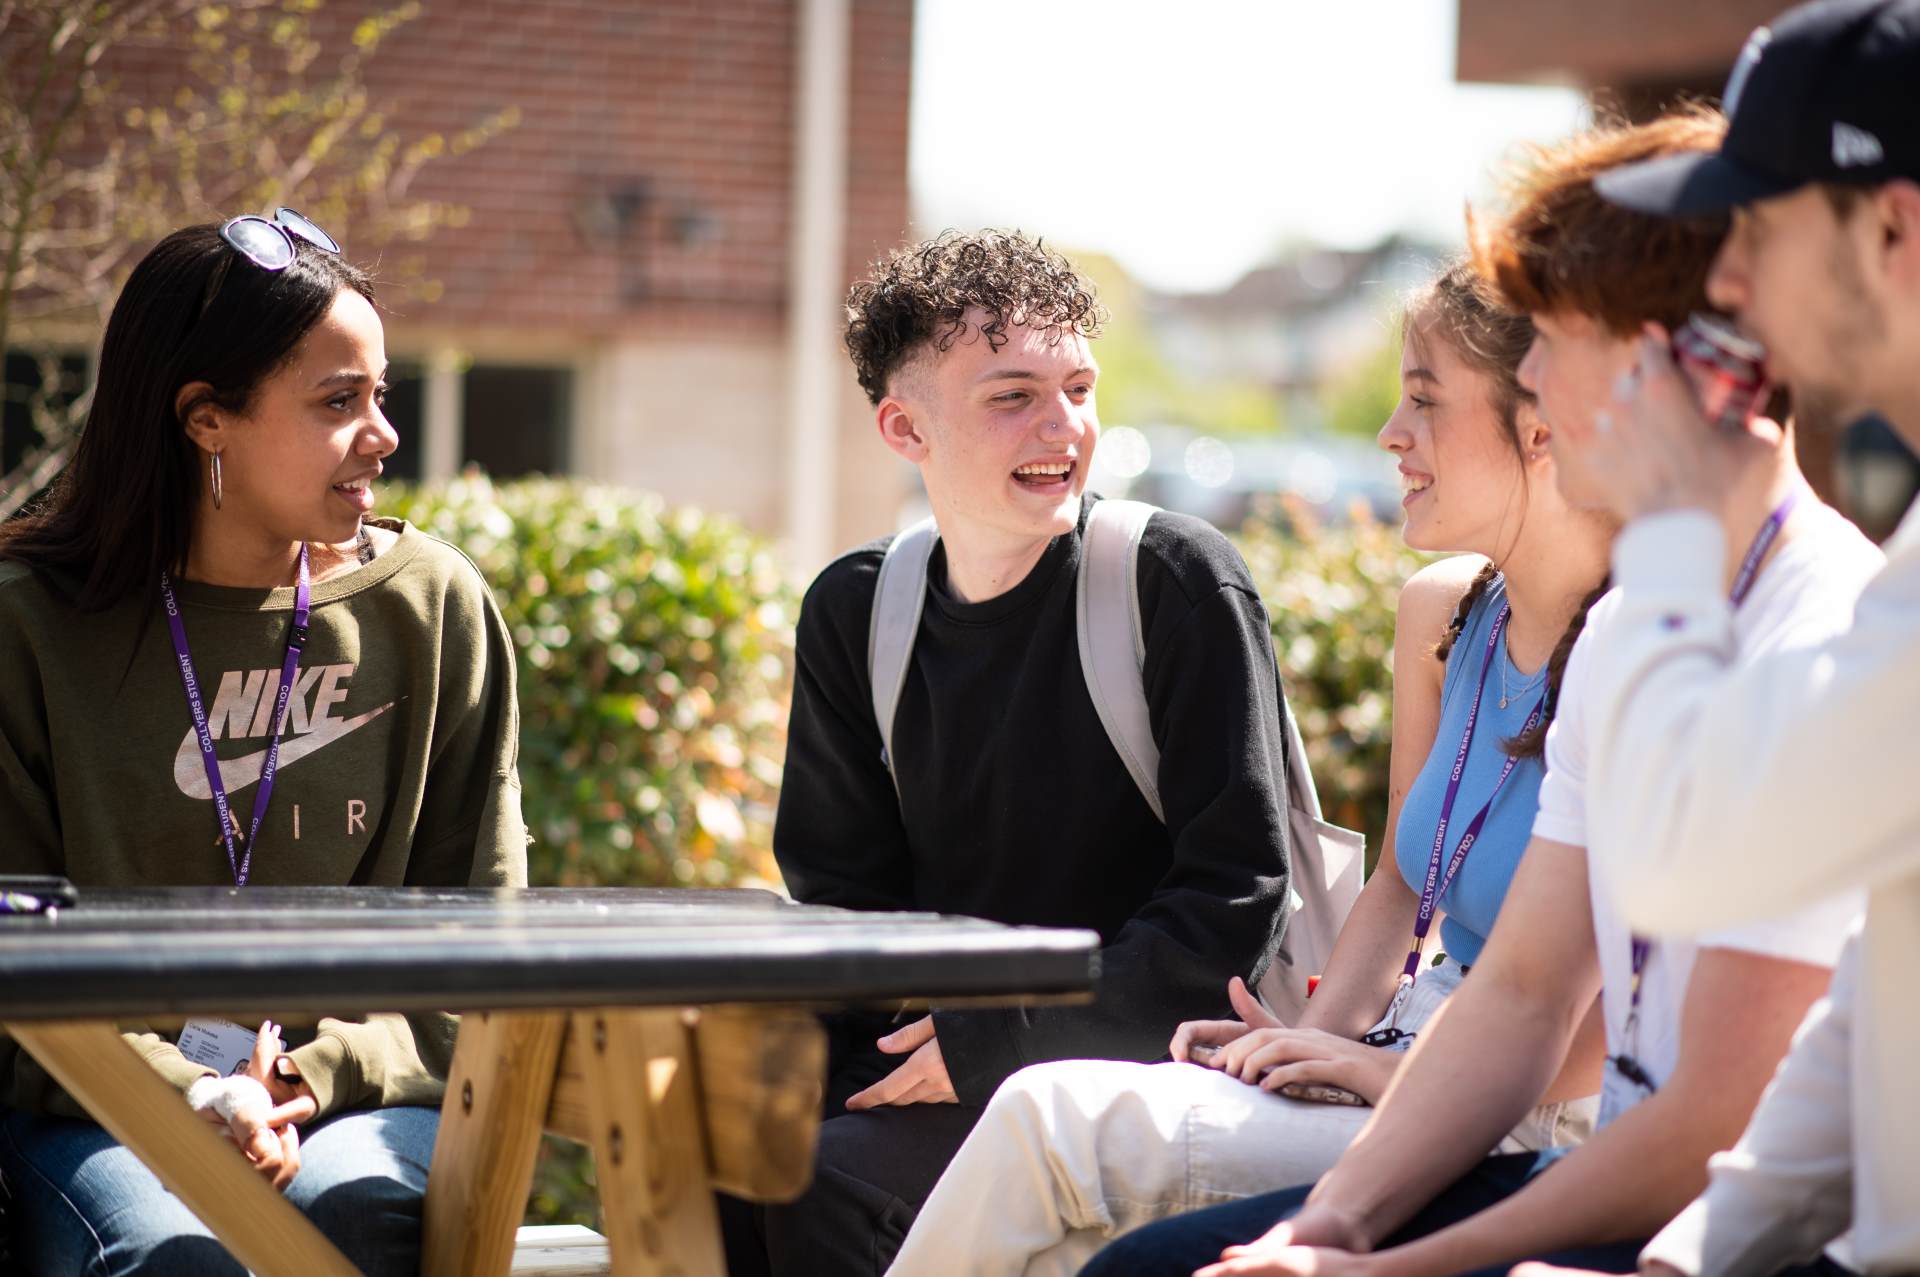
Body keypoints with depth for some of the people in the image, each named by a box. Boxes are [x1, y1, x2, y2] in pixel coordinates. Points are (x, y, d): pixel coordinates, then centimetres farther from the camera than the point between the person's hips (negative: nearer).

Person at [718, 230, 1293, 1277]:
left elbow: (1234, 899, -13)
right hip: (933, 1042, 5)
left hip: (1126, 1062, -5)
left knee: (832, 1179, -27)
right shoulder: (853, 612, 8)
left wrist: (994, 1042, -18)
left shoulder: (1181, 584, -8)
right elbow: (841, 888, 12)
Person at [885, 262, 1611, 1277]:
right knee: (1047, 1111, -15)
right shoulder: (1443, 611, 9)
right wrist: (1324, 1037, 1)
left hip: (1522, 1143, -7)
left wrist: (1415, 1073, -17)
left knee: (1059, 1127, -19)